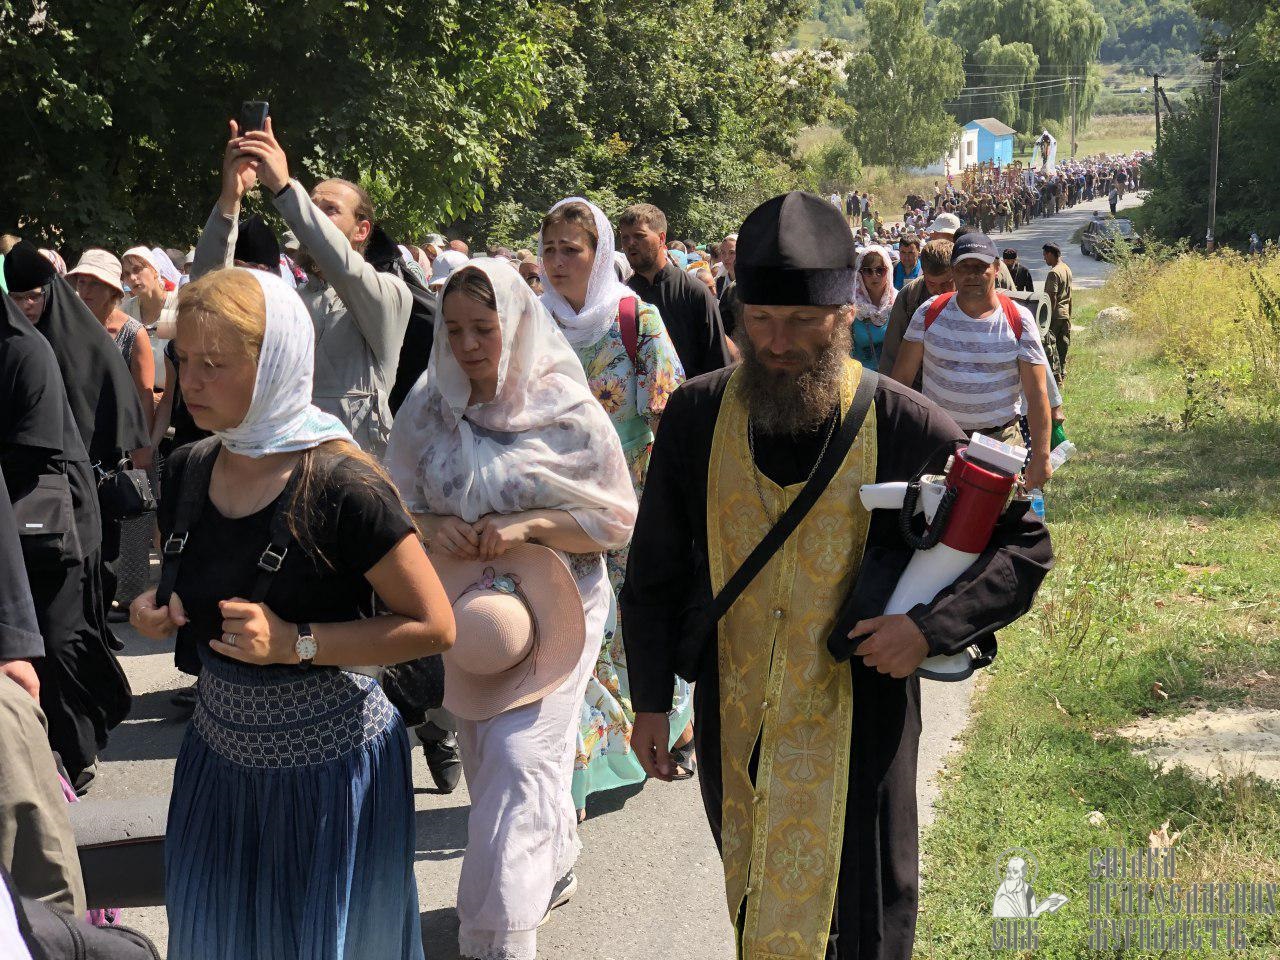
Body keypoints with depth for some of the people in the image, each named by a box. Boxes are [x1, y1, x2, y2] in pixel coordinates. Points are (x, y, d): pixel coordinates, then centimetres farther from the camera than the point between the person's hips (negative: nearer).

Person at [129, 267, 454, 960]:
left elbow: (434, 627, -16)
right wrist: (155, 610, -4)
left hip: (330, 764, -5)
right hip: (219, 752, 6)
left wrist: (295, 643, -22)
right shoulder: (186, 473, -1)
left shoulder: (340, 487, -20)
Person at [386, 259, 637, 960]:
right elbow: (397, 506, 6)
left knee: (517, 762, -12)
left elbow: (616, 520, -8)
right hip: (463, 609, 5)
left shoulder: (568, 410, -9)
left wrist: (527, 526, -21)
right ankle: (552, 868, 41)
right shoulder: (428, 409, 1)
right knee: (487, 761, 16)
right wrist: (434, 529, -16)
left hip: (552, 610, -5)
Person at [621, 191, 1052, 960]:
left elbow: (1024, 545, -5)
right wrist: (650, 698, 5)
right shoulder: (697, 416, -4)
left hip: (857, 721, -3)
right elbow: (655, 570, 6)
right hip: (734, 724, 3)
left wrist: (932, 628, -18)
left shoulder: (906, 427, -12)